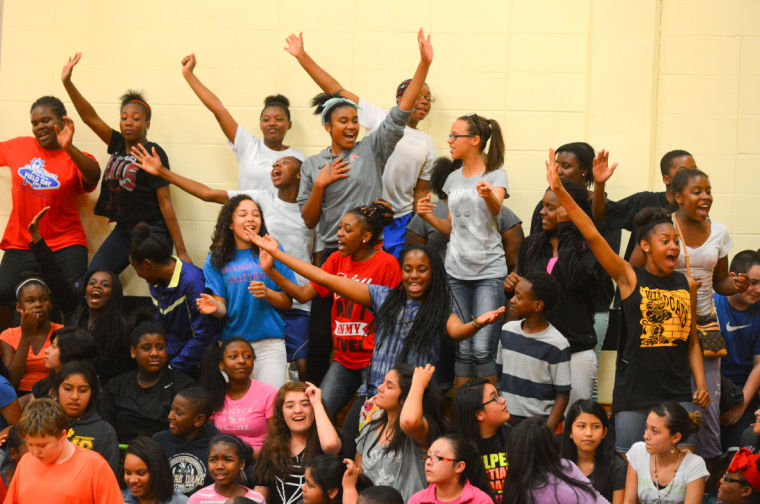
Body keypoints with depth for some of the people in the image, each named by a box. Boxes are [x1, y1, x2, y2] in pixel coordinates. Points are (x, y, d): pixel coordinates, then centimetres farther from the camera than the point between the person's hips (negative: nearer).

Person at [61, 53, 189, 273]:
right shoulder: (119, 145, 8)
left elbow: (165, 203, -13)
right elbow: (90, 117, 3)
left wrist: (181, 252, -15)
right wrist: (67, 82, -8)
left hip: (152, 232, -7)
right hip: (123, 230, 7)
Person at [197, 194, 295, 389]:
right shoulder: (217, 259, 6)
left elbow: (288, 301, 6)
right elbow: (222, 308, 3)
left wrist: (267, 293, -14)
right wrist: (215, 308, -19)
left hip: (269, 342, -1)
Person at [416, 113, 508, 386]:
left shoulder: (496, 174, -1)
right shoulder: (454, 179, 15)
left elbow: (496, 208, -21)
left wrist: (488, 194, -43)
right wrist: (427, 216, 1)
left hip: (489, 271, -5)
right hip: (456, 271, 5)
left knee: (482, 349, -12)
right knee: (462, 349, 3)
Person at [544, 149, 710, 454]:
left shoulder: (687, 285, 9)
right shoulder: (630, 278, -3)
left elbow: (692, 341, 16)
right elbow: (592, 236, -13)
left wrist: (702, 384, 5)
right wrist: (560, 192, -22)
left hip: (678, 394, 3)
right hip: (633, 393, -3)